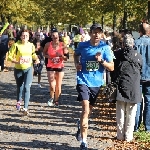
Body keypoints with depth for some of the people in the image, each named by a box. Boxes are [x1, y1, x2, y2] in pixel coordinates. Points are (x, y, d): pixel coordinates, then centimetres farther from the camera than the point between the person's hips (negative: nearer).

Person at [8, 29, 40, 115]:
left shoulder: (31, 45, 0)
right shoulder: (16, 45, -10)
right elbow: (10, 56, -8)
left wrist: (36, 59, 1)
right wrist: (16, 62, -23)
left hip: (28, 69, 0)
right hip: (18, 69, 0)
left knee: (27, 88, -15)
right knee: (19, 87, 15)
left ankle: (25, 108, -18)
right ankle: (19, 101, 46)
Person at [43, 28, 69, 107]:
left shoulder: (62, 45, -5)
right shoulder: (48, 44, -5)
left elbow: (66, 58, 0)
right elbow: (44, 53, 11)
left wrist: (61, 55, -21)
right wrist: (48, 56, -9)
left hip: (60, 67, 1)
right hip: (50, 67, -1)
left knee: (58, 86, 8)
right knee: (52, 86, -13)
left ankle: (56, 101, 27)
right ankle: (51, 98, 13)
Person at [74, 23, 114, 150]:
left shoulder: (105, 48, -6)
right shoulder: (82, 45, -4)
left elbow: (112, 67, -7)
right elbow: (76, 54, 20)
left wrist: (102, 61, -23)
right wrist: (77, 63, 1)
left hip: (96, 82, 2)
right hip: (83, 81, -2)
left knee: (89, 110, 20)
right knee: (86, 110, -17)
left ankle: (80, 125, 52)